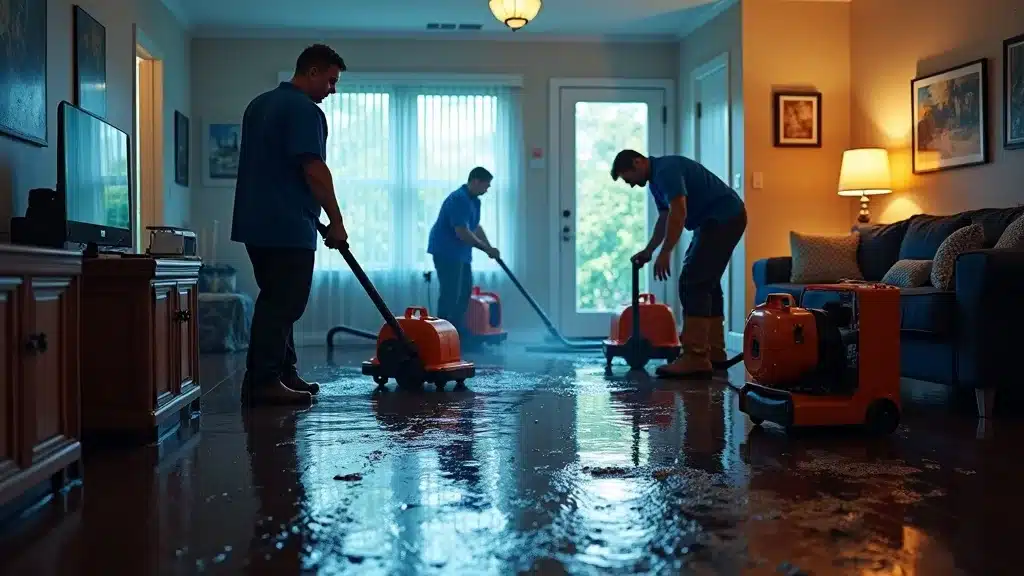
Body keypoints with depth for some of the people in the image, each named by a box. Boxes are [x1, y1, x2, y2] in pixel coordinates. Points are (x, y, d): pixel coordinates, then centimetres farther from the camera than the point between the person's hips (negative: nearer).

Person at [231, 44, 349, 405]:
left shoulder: (259, 104, 19)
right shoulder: (305, 110, -11)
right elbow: (314, 170, -19)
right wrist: (336, 221, -13)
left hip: (255, 222, 10)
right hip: (288, 226, -10)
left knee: (276, 300, 15)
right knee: (284, 304, -6)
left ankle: (284, 374, 20)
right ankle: (263, 382, -5)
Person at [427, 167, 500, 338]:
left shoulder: (474, 200, 10)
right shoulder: (459, 199, -23)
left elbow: (476, 227, 20)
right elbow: (462, 233, -28)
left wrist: (489, 247, 10)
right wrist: (486, 249, -20)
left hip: (461, 252, 10)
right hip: (446, 251, -10)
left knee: (465, 290, 12)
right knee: (450, 293, -8)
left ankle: (457, 330, 19)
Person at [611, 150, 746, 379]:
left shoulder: (666, 170, -17)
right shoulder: (656, 178, 16)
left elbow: (678, 213, -26)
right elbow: (665, 218, 26)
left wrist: (665, 253, -25)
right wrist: (648, 251, 28)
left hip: (724, 218, -11)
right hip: (719, 220, 11)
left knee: (692, 283, -14)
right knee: (706, 283, 14)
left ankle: (696, 359, -16)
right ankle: (714, 352, 20)